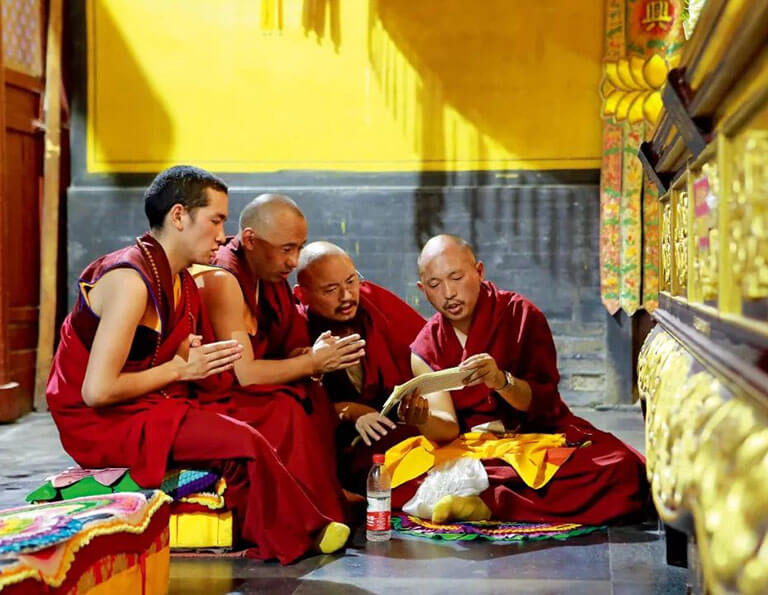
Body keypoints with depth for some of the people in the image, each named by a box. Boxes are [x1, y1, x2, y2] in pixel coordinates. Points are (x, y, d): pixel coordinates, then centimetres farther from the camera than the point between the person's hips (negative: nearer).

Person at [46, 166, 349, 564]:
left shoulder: (181, 283, 9)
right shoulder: (131, 280, -20)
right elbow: (97, 390, -25)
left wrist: (199, 363, -10)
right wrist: (178, 369, -15)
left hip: (150, 410, 10)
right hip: (102, 424, -10)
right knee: (243, 443, -20)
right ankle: (301, 534, -1)